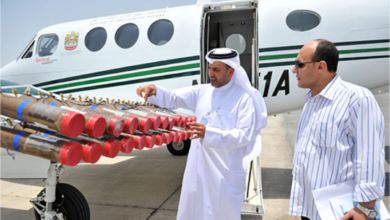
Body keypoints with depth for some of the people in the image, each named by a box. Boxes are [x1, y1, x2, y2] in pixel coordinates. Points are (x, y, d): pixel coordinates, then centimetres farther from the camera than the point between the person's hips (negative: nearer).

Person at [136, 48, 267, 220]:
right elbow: (173, 99, 2)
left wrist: (208, 133, -32)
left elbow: (244, 135, -18)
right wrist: (154, 91, -19)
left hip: (225, 173, -5)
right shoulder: (202, 92, 6)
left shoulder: (244, 98, -10)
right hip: (198, 168, 5)